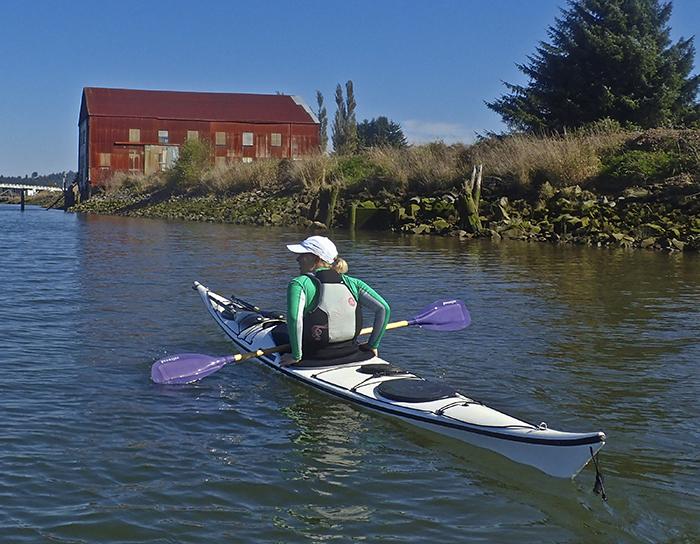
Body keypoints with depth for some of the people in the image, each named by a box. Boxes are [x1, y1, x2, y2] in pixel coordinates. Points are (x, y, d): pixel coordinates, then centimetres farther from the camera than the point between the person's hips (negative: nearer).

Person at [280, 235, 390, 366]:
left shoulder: (299, 284, -10)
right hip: (353, 356, 5)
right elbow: (383, 308, -3)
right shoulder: (352, 282, 2)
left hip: (315, 362, -5)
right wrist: (372, 346, 7)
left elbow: (294, 318, -26)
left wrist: (296, 356, -15)